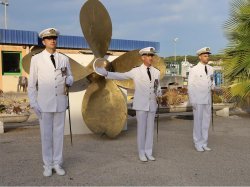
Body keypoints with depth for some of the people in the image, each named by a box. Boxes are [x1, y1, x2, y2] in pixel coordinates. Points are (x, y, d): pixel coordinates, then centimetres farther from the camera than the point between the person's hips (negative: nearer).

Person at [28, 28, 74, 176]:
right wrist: (33, 104, -7)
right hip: (44, 103, -2)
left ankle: (57, 163, 20)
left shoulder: (64, 59, 4)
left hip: (60, 102, 2)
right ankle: (48, 165, 18)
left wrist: (69, 81, -11)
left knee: (59, 133, 8)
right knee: (46, 134, 5)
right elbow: (32, 83, -1)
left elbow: (70, 77, 14)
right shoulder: (36, 59, -3)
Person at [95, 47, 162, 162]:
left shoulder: (156, 72, 7)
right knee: (141, 129, 2)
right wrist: (106, 73, -11)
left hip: (152, 105, 3)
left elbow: (157, 87, 15)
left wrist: (159, 93, -8)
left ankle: (148, 152, 18)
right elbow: (120, 76, -1)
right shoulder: (136, 71, -1)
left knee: (150, 129, 7)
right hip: (141, 105, -3)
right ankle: (141, 153, 14)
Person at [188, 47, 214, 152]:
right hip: (198, 100, -5)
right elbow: (190, 86, -9)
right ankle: (198, 144, 14)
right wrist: (192, 101, -13)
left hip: (208, 99, 5)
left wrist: (213, 87, -5)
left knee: (206, 121, 9)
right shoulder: (194, 70, -8)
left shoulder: (210, 69, 7)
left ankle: (204, 143, 19)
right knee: (198, 121, 2)